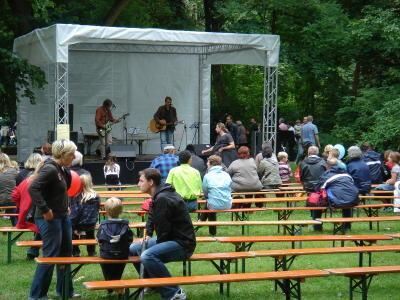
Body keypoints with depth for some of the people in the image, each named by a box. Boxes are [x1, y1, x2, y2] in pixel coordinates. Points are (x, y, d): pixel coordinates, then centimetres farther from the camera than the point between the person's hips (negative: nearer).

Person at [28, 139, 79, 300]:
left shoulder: (61, 169, 7)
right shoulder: (50, 169, -21)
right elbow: (33, 188, -30)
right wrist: (45, 210, -27)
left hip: (62, 216, 10)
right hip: (50, 218, -10)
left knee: (66, 253, 16)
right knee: (50, 256, -4)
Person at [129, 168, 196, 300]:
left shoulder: (163, 199, -22)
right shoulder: (159, 195, 10)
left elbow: (163, 229, -21)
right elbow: (152, 216, 27)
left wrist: (157, 246, -5)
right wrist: (148, 235, 11)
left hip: (182, 243, -11)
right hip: (170, 239, 11)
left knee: (147, 256, -34)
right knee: (133, 249, 15)